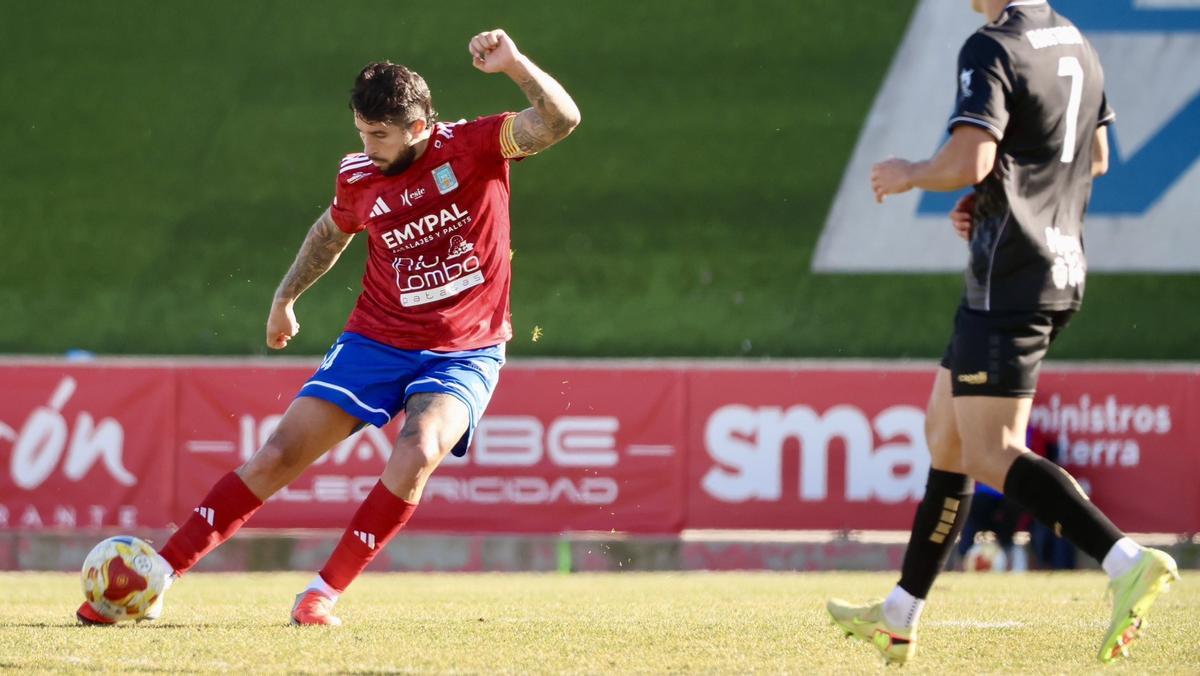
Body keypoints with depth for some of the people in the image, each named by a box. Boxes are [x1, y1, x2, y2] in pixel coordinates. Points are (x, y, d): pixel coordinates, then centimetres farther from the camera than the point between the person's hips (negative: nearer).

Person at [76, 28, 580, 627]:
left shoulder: (473, 146, -12)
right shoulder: (358, 177, -2)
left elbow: (561, 121, -25)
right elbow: (332, 231, 21)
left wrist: (514, 65, -39)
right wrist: (285, 297, 24)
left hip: (464, 353, -3)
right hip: (376, 341, 3)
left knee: (417, 453, -31)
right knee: (278, 455, -6)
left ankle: (325, 592, -17)